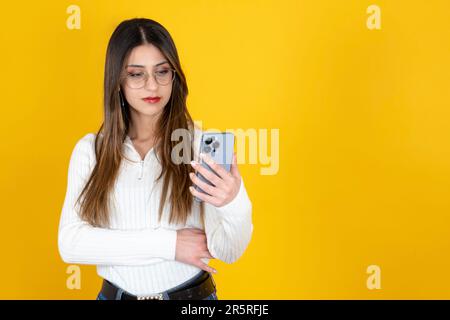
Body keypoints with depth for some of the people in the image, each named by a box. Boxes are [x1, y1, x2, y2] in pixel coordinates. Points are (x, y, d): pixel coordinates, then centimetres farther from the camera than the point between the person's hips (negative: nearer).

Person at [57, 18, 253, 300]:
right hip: (116, 293, 2)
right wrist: (168, 244, -19)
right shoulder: (90, 149, -4)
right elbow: (70, 243, -12)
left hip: (192, 294, -1)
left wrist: (235, 204, -37)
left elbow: (227, 251, -15)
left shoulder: (202, 144, -12)